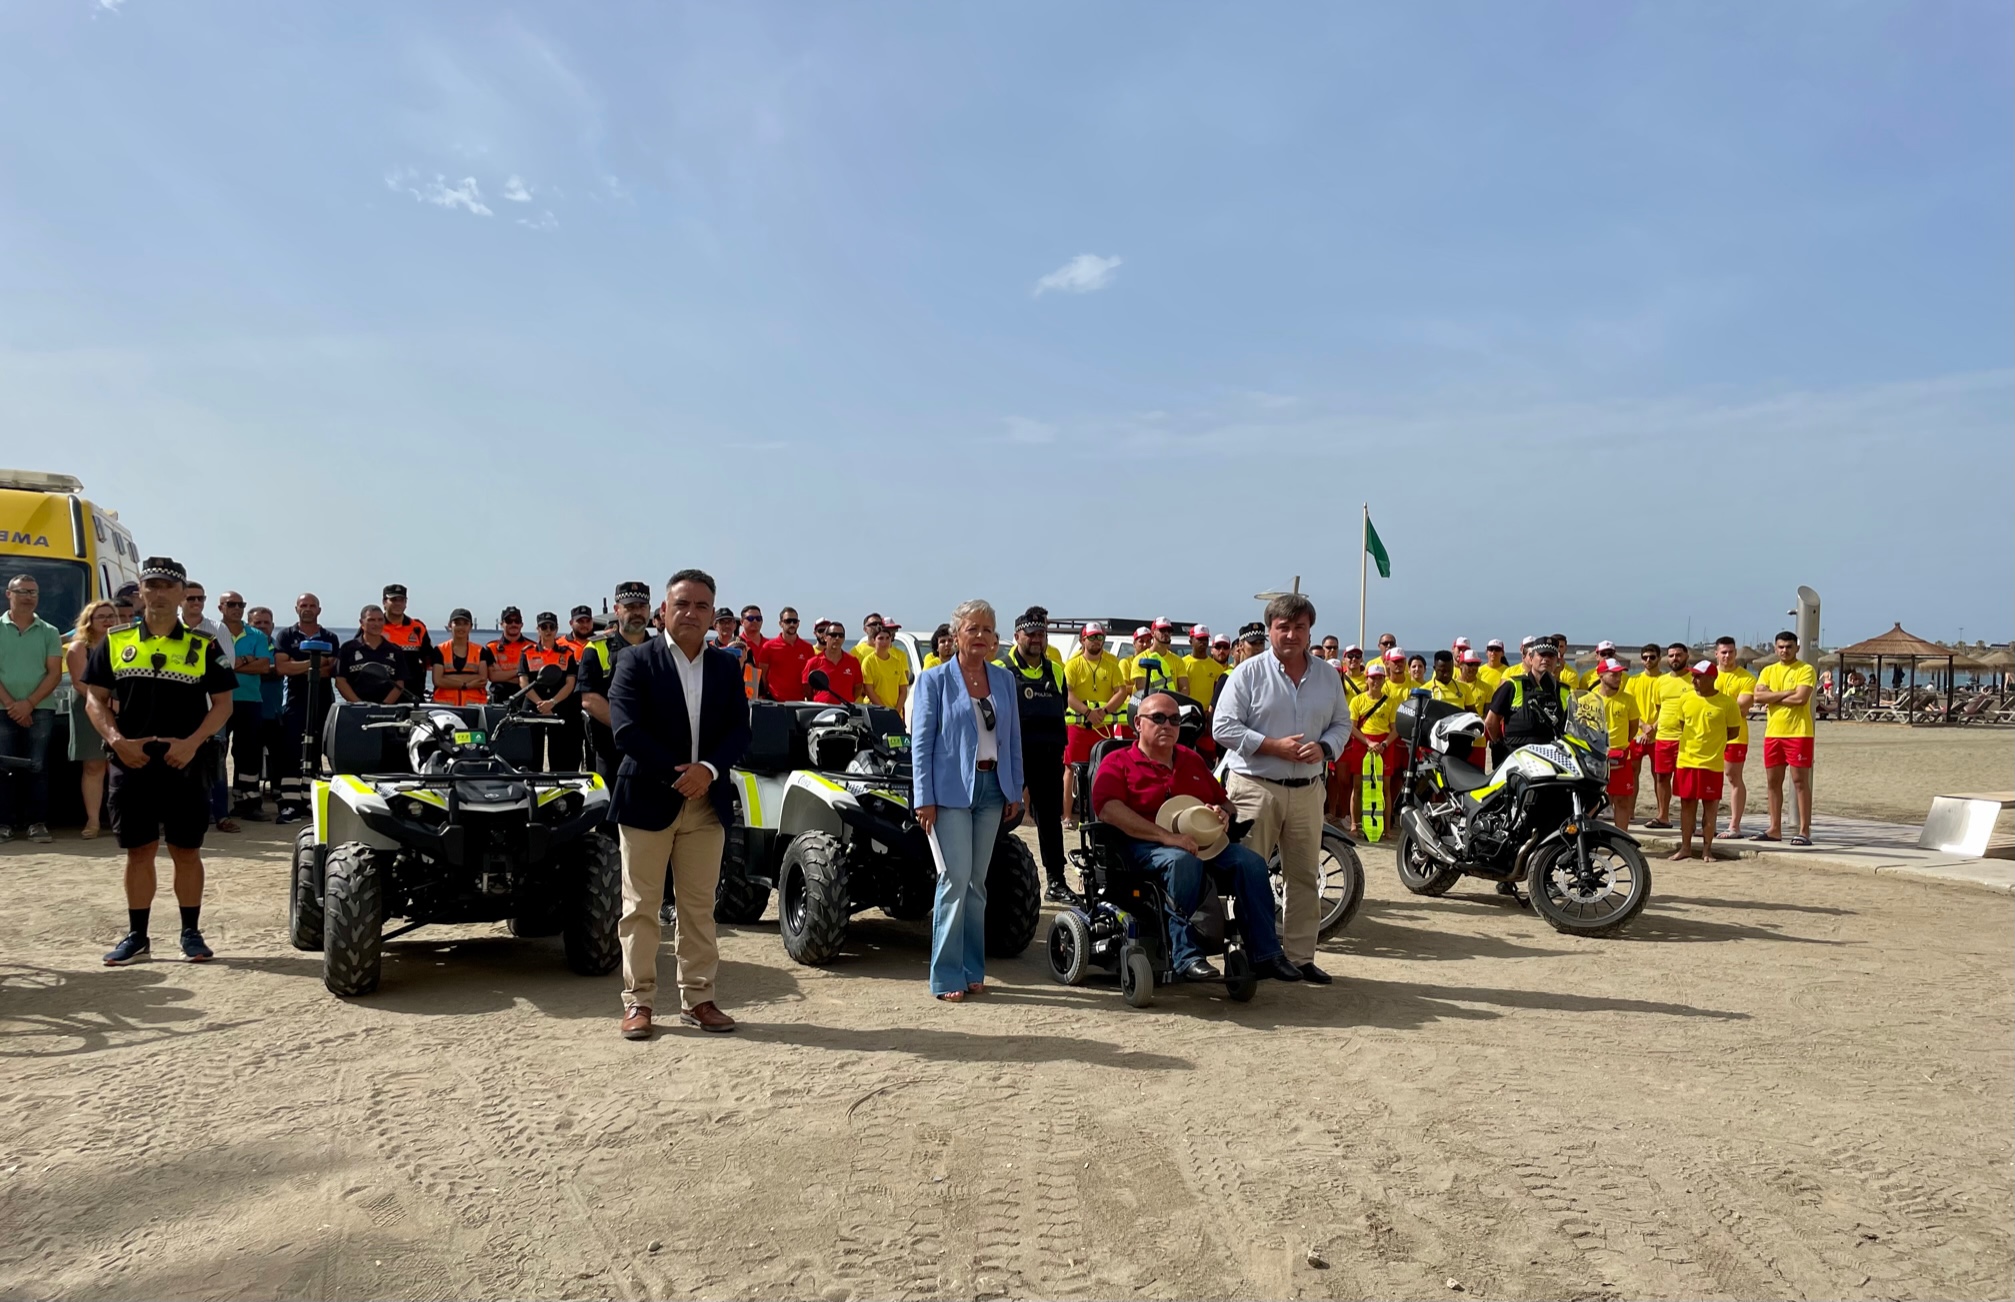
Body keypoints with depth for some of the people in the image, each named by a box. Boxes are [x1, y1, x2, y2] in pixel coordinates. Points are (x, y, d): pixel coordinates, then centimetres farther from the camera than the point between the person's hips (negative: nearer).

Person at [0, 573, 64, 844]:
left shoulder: (49, 632, 7)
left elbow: (55, 674, 1)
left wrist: (28, 703, -10)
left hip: (40, 710, 0)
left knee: (37, 768, -1)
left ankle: (37, 823, 3)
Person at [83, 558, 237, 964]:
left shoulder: (204, 647, 3)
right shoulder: (114, 642, 6)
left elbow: (223, 703, 2)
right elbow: (95, 698, 6)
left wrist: (193, 742, -12)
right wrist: (116, 740, -10)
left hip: (185, 765, -1)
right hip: (131, 764, 1)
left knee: (186, 851, 4)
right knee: (138, 851, 7)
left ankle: (191, 933, 15)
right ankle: (136, 935, 16)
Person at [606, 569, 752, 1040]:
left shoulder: (727, 667, 9)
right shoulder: (636, 660, -3)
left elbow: (739, 731, 3)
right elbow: (626, 729, -13)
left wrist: (708, 769, -15)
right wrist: (676, 774, -16)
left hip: (707, 802, 4)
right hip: (648, 799, -3)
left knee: (699, 906, 9)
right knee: (641, 905, 3)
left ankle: (697, 998, 17)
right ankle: (638, 1000, 11)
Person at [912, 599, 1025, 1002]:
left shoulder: (1004, 679, 10)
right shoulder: (935, 679, -2)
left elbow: (1013, 737, 13)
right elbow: (920, 741, -4)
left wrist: (1015, 791, 8)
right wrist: (924, 799, -10)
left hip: (991, 787, 4)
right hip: (950, 790, -4)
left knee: (976, 883, 9)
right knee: (955, 878, -8)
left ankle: (972, 971, 17)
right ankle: (946, 978, -1)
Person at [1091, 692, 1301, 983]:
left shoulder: (1193, 760, 25)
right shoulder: (1118, 763, 4)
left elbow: (1224, 800, 33)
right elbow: (1107, 809, -15)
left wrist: (1223, 814, 4)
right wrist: (1167, 836, -24)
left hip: (1203, 841, 6)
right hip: (1144, 845, -6)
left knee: (1251, 862, -18)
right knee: (1184, 861, -38)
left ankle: (1264, 954, -15)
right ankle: (1185, 955, -36)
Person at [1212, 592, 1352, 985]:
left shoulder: (1328, 677, 11)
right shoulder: (1248, 673, -4)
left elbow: (1342, 724, 16)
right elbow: (1223, 727, -9)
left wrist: (1324, 748, -7)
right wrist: (1274, 746, -15)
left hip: (1308, 790, 5)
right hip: (1255, 787, -4)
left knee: (1305, 876, 9)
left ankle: (1301, 956, 18)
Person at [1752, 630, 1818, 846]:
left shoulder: (1806, 670, -4)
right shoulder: (1768, 671, 12)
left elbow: (1801, 698, -18)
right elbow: (1758, 696, -3)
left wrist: (1772, 699, -7)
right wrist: (1786, 693, -12)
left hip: (1798, 733, -6)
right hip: (1772, 733, 6)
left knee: (1800, 781, -5)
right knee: (1773, 781, 9)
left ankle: (1804, 830, -2)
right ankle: (1775, 828, 17)